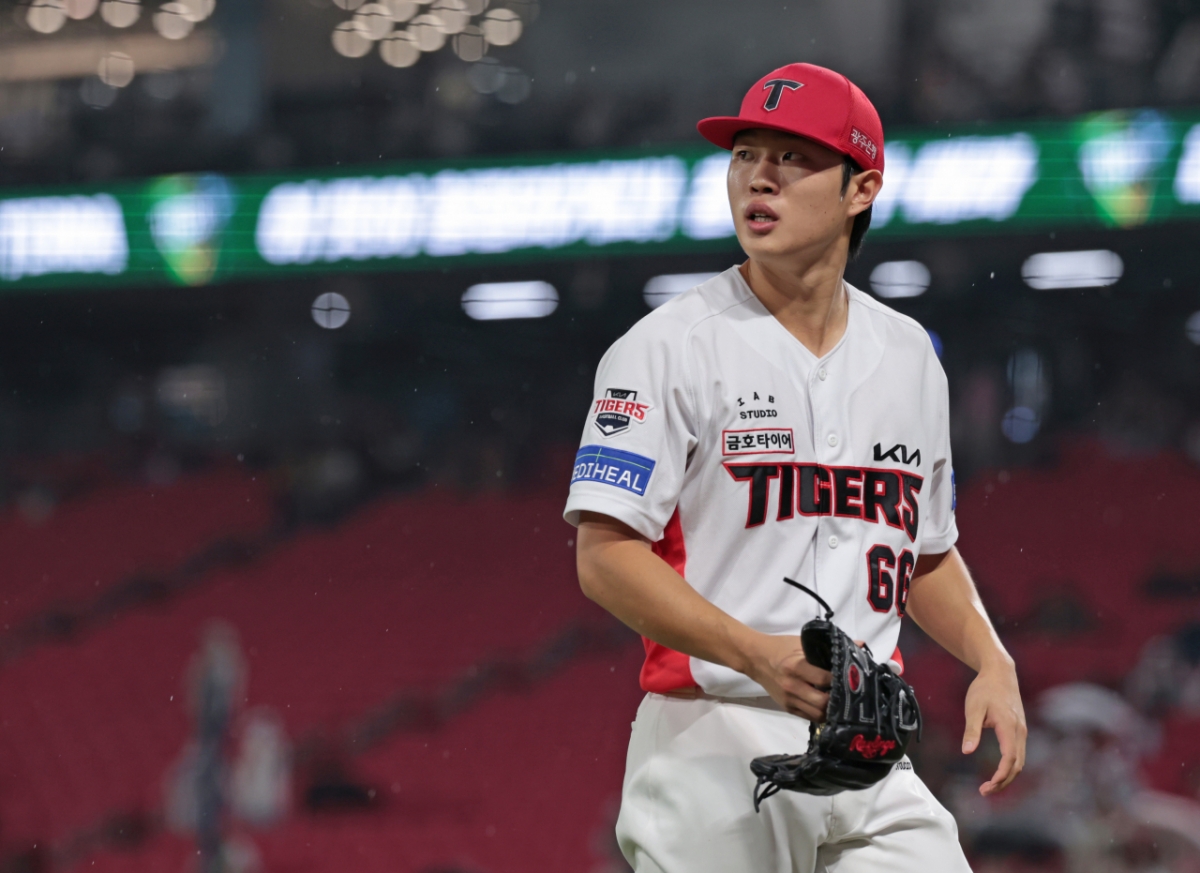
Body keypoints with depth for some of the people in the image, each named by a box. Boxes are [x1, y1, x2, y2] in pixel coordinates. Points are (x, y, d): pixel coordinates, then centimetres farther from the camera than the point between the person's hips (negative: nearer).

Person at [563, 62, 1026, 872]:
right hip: (715, 751, -5)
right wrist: (758, 654, -23)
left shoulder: (910, 355, 14)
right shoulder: (670, 347, -4)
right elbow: (606, 556, -11)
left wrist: (992, 660, 6)